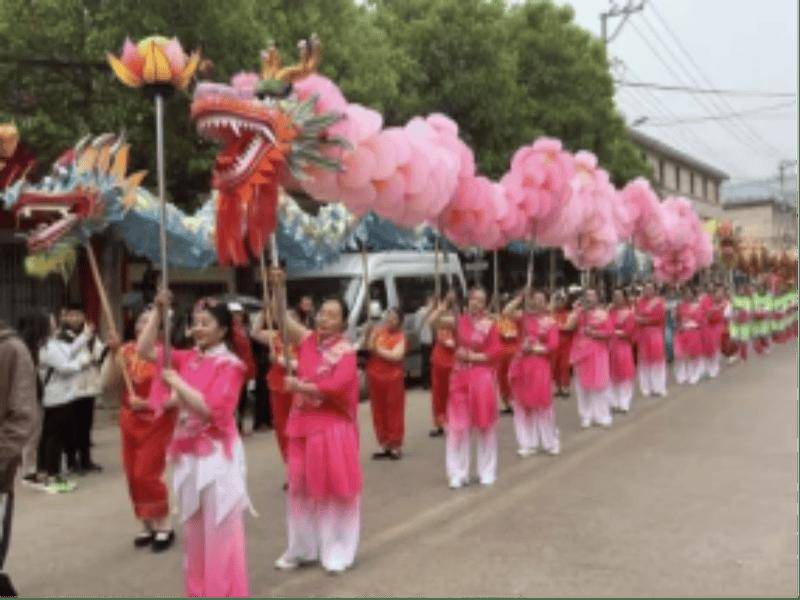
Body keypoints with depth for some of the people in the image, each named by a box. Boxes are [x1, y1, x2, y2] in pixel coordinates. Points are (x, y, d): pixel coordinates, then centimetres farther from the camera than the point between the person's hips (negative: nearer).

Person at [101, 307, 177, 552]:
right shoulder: (126, 351, 1)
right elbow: (107, 385, -3)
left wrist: (149, 403, -26)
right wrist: (114, 355, -11)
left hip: (157, 423, -6)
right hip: (130, 422, 6)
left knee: (147, 475, -8)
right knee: (133, 476, 9)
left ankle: (164, 527, 10)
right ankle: (147, 525, 25)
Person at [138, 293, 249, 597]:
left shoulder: (229, 365, -10)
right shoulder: (187, 359, 6)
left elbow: (209, 408, -20)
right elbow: (145, 350, 2)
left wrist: (176, 382, -16)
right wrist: (158, 311, -4)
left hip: (216, 454, -6)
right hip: (187, 453, 6)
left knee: (219, 530, 1)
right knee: (193, 529, 16)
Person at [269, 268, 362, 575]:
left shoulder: (346, 351, -10)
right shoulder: (308, 339, 5)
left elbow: (336, 387, -20)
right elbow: (282, 317, 3)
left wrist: (299, 386, -14)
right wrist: (277, 287, -12)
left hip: (332, 426, -5)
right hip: (303, 424, 5)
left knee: (334, 489, 1)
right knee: (302, 487, 12)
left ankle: (336, 553, 13)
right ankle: (302, 549, 26)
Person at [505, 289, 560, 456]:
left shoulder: (551, 323, 1)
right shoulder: (524, 317, 6)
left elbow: (552, 346, -7)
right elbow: (507, 311, -12)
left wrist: (533, 349, -11)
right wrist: (521, 297, -10)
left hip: (540, 366, -2)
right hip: (521, 365, 2)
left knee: (542, 405, 2)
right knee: (522, 405, 6)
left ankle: (550, 442, 16)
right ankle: (527, 444, 15)